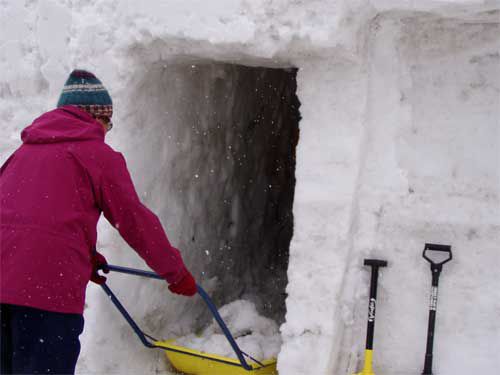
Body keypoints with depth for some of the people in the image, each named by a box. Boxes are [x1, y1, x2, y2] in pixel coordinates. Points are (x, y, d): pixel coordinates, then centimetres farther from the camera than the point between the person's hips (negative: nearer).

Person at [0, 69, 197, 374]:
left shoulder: (28, 148, 22)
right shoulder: (100, 154, 2)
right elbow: (136, 221, 4)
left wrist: (84, 256, 35)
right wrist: (177, 272, 15)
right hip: (48, 282, -6)